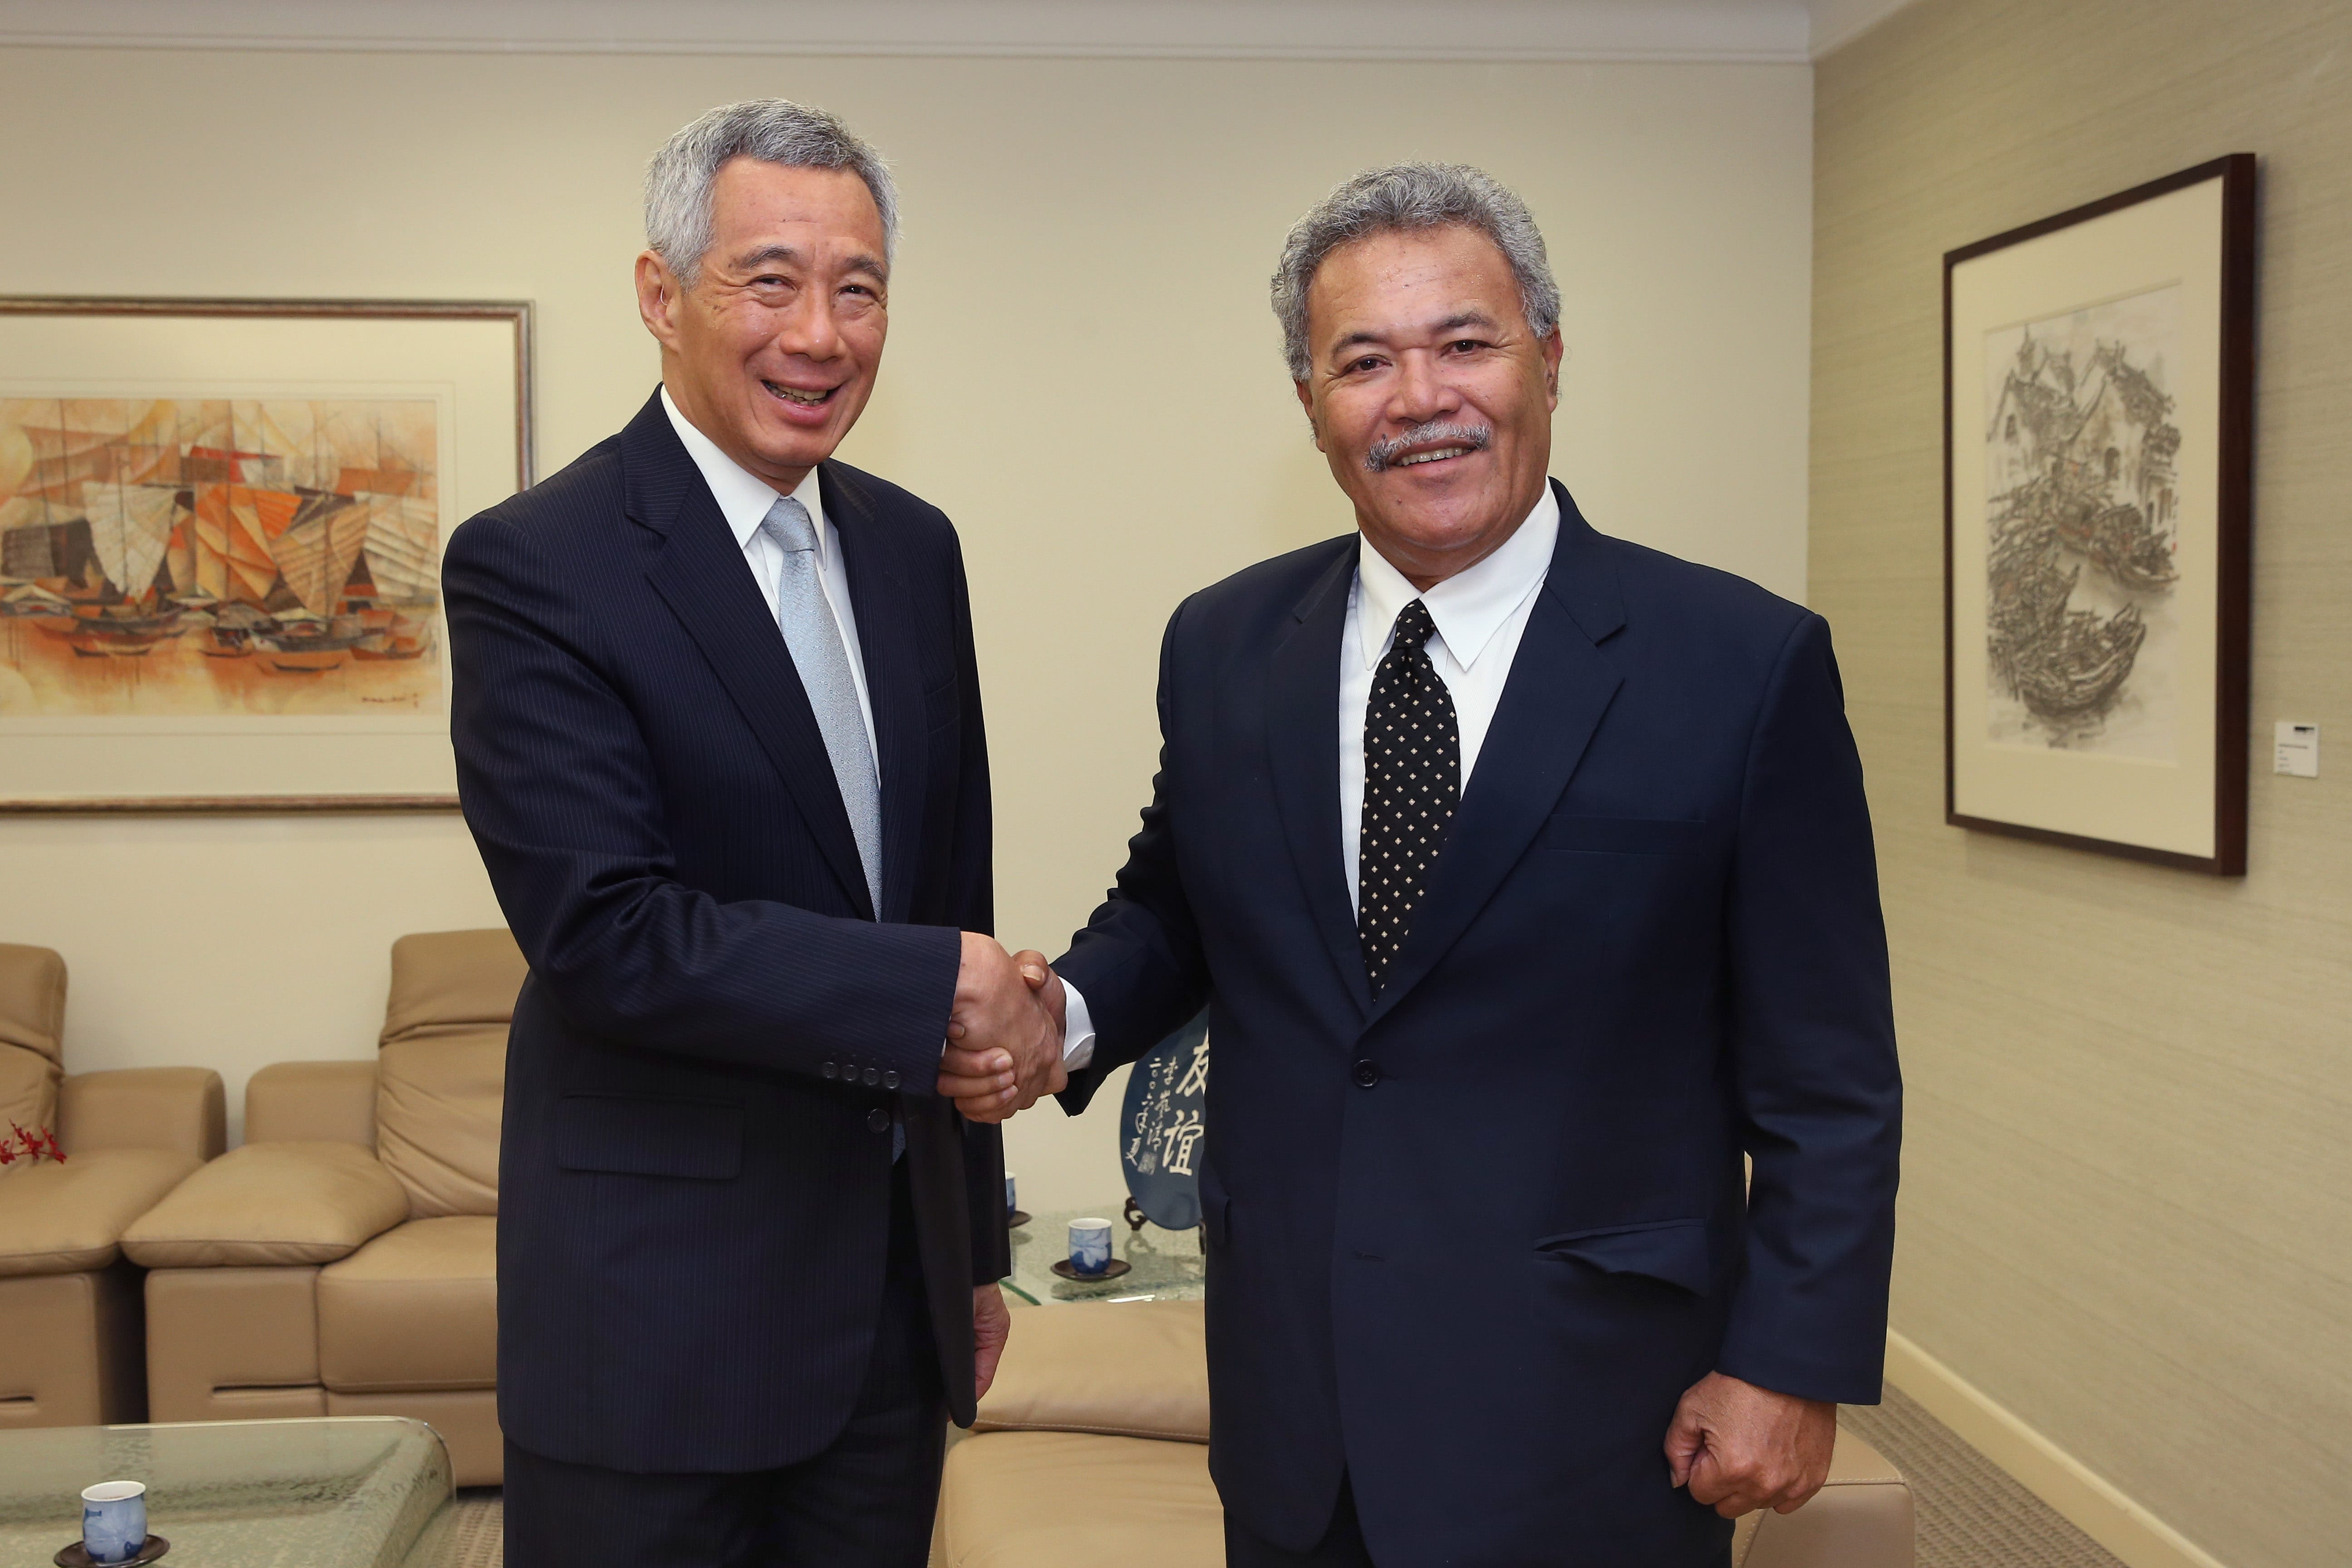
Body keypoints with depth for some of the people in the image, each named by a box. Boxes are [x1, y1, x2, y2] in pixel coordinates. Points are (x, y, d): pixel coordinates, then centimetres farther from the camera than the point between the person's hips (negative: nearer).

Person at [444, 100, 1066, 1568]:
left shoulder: (914, 548, 7)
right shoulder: (533, 563, -12)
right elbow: (605, 931, -21)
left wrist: (976, 1250, 14)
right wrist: (952, 983, -17)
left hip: (896, 1279, 6)